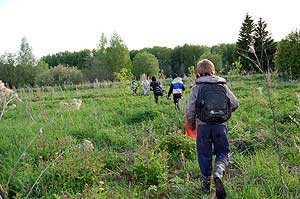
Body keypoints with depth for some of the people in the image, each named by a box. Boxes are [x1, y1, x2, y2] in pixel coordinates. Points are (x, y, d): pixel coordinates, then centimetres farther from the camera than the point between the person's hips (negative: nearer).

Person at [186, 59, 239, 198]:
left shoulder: (197, 88, -3)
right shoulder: (223, 86, 4)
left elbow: (190, 110, -6)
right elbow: (235, 103, 8)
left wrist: (191, 125, 10)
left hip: (203, 126, -1)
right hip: (221, 126, 1)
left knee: (204, 154, 12)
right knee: (223, 152, 12)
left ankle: (206, 183, 22)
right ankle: (218, 173, -17)